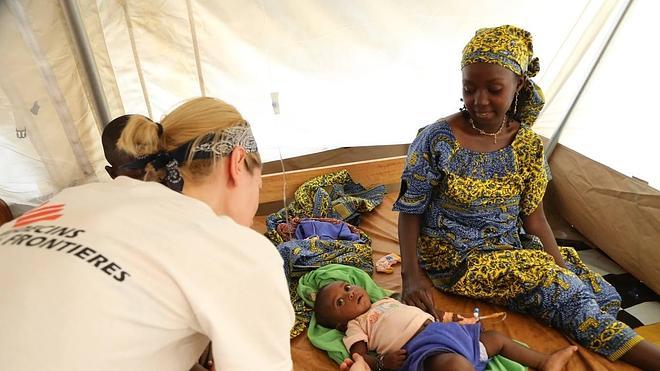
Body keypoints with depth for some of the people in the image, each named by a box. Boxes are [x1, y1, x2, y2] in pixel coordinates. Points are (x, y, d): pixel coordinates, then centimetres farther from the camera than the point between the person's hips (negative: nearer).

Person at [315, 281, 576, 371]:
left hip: (441, 331, 9)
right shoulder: (355, 327, 4)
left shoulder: (385, 301, 26)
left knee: (496, 337, 19)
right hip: (421, 349, -9)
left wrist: (447, 319, 20)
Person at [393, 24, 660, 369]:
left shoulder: (528, 145, -3)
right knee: (564, 293, -18)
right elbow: (410, 212, -12)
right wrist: (412, 275, -21)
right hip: (454, 257, -5)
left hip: (511, 249, 6)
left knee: (601, 294, -4)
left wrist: (564, 269, -8)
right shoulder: (436, 140, -18)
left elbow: (533, 216, 2)